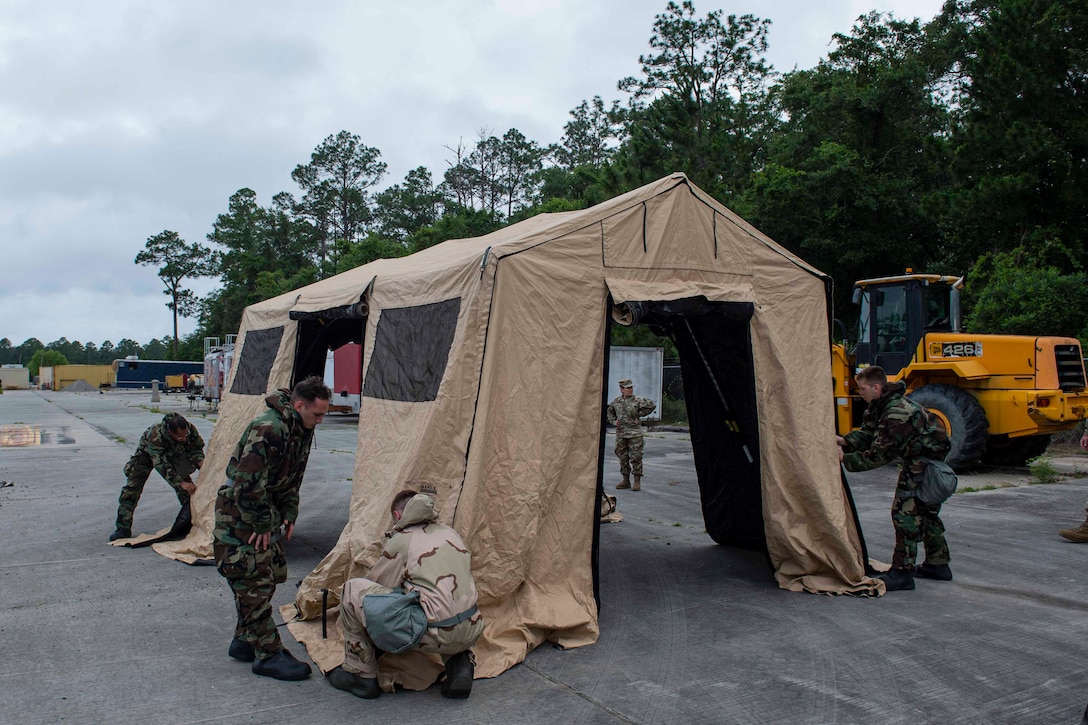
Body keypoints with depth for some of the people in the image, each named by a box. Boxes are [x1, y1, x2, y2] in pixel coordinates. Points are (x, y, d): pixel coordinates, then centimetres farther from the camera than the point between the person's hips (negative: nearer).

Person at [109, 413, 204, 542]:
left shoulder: (190, 430, -33)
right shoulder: (155, 436, -45)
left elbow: (196, 448, -14)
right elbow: (161, 465, -44)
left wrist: (200, 462, -36)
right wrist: (181, 483, -51)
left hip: (174, 453, 3)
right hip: (147, 452, -3)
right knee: (132, 486, -12)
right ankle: (123, 528, -5)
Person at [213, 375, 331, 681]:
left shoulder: (303, 430, 3)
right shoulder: (267, 429, -27)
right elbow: (249, 483, -28)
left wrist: (289, 515, 8)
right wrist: (262, 525, -19)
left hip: (267, 512, 9)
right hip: (239, 515, -9)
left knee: (270, 577, 12)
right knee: (254, 584, -6)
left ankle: (244, 640, 26)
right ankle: (267, 654, 1)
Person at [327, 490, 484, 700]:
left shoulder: (400, 541, 1)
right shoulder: (450, 533, 18)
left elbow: (377, 586, 11)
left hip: (434, 637, -6)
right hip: (472, 633, 7)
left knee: (353, 590, 5)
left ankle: (361, 675, 14)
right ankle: (459, 663, 16)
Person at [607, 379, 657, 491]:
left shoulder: (638, 400, -5)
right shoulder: (616, 401, 7)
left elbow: (652, 405, -4)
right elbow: (610, 411, 24)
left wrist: (640, 414, -4)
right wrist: (613, 421, 7)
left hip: (635, 433, -4)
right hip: (620, 434, 4)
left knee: (636, 457, -5)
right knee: (623, 457, 9)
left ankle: (637, 482, 1)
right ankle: (626, 481, 19)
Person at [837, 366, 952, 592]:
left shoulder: (896, 414, -31)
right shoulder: (880, 405, 1)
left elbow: (879, 455, -28)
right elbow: (866, 433, 2)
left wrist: (845, 459, -23)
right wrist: (844, 441, -16)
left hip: (926, 459, -11)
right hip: (916, 458, 11)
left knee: (905, 511, -13)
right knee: (925, 510, 19)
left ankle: (903, 571, -9)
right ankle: (938, 564, 31)